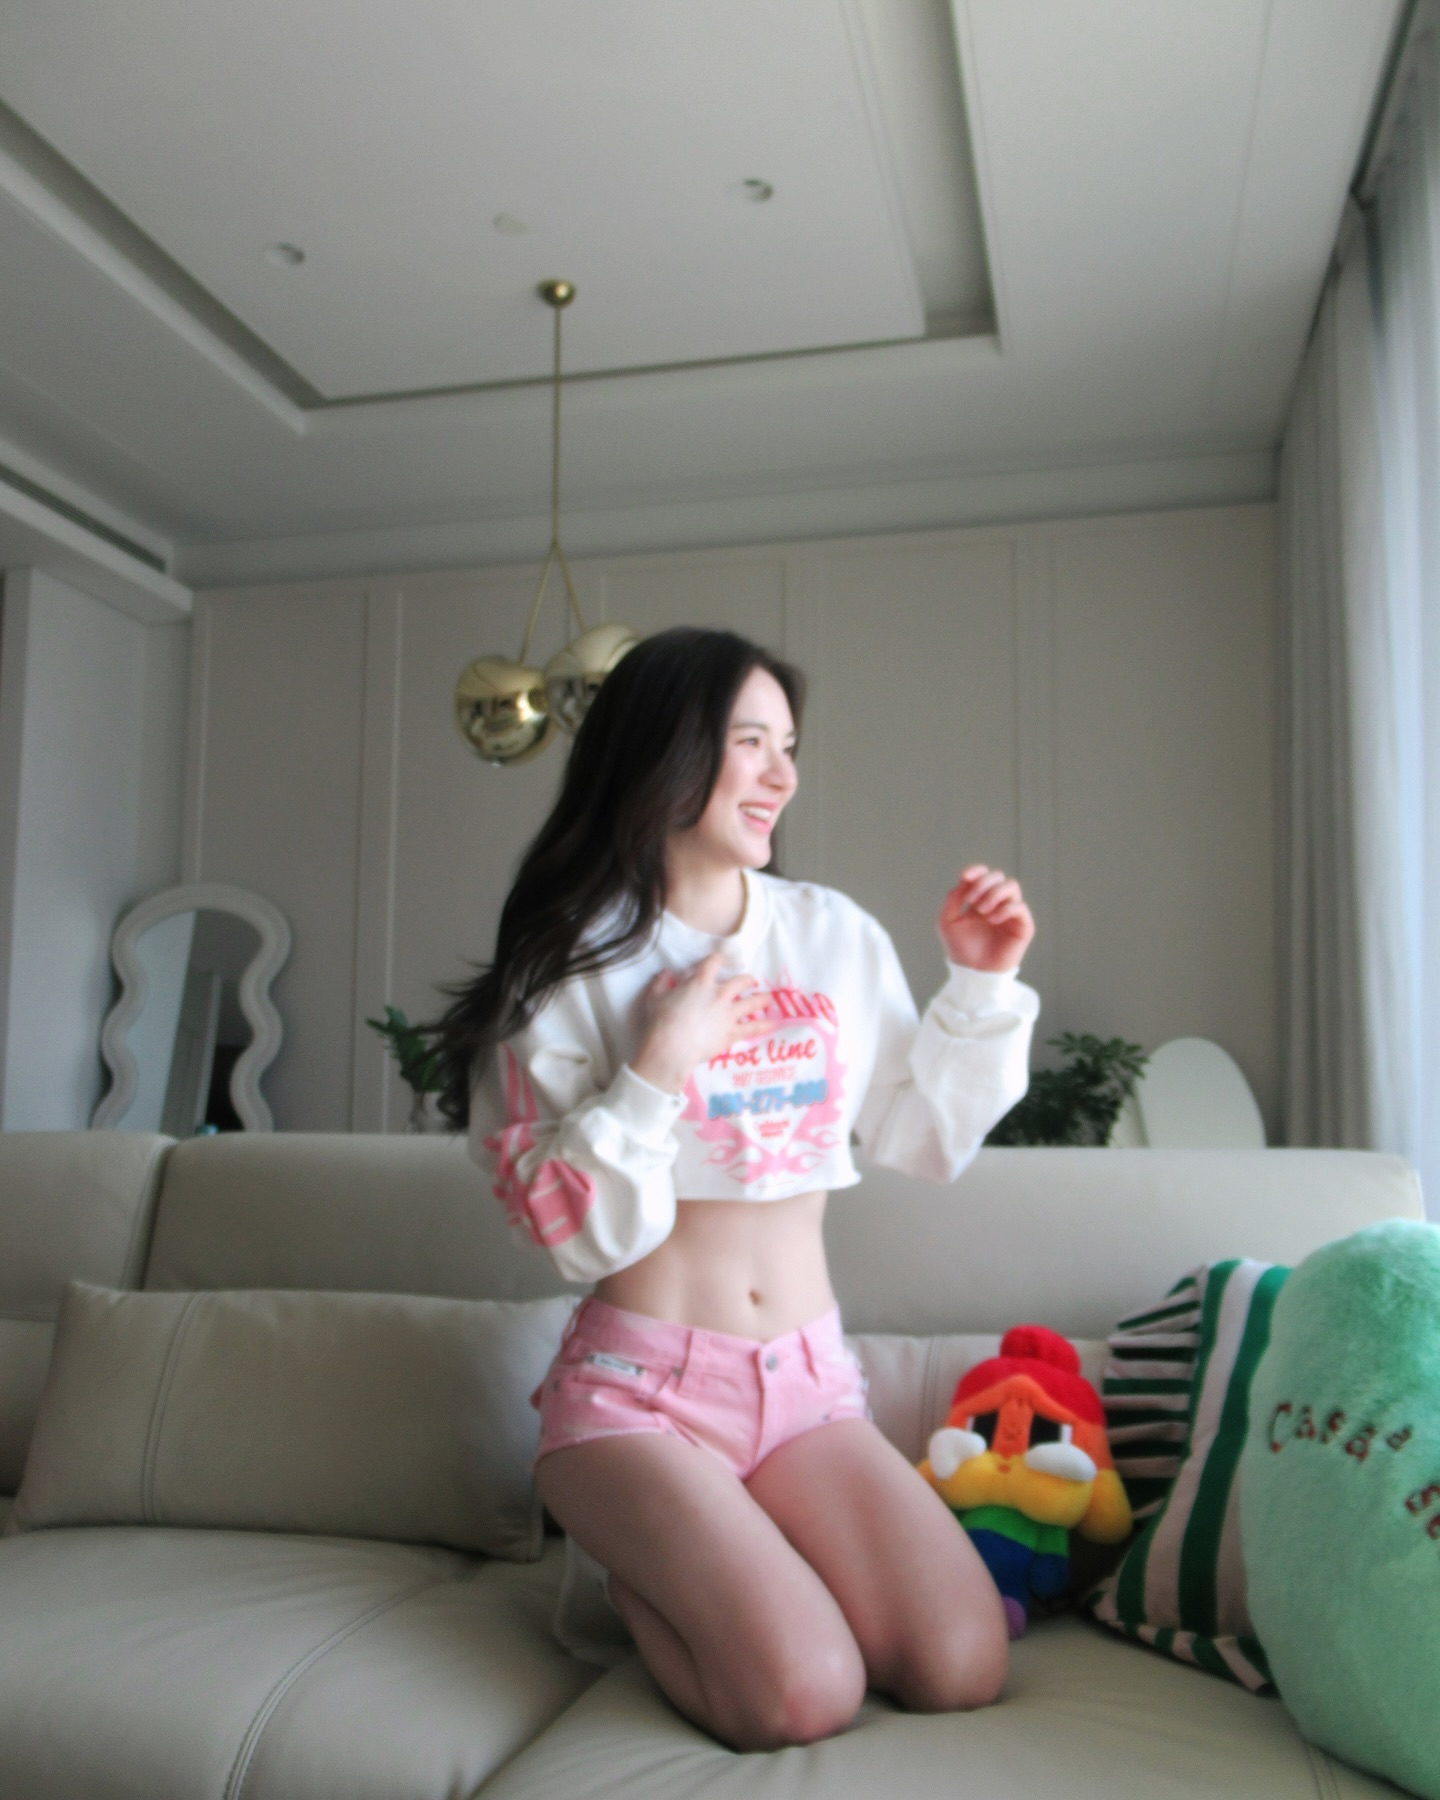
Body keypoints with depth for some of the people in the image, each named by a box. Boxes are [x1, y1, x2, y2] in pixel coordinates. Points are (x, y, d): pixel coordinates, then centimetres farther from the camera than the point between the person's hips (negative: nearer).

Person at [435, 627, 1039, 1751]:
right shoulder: (569, 966, -4)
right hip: (639, 1390, -4)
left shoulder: (836, 936, 7)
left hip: (810, 1383, 4)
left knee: (963, 1670, -15)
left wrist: (981, 987, 2)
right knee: (800, 1698, -22)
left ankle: (711, 1553, 11)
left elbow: (920, 1141, 12)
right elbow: (575, 1234, -8)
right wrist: (660, 1066, -17)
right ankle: (644, 1569, 9)